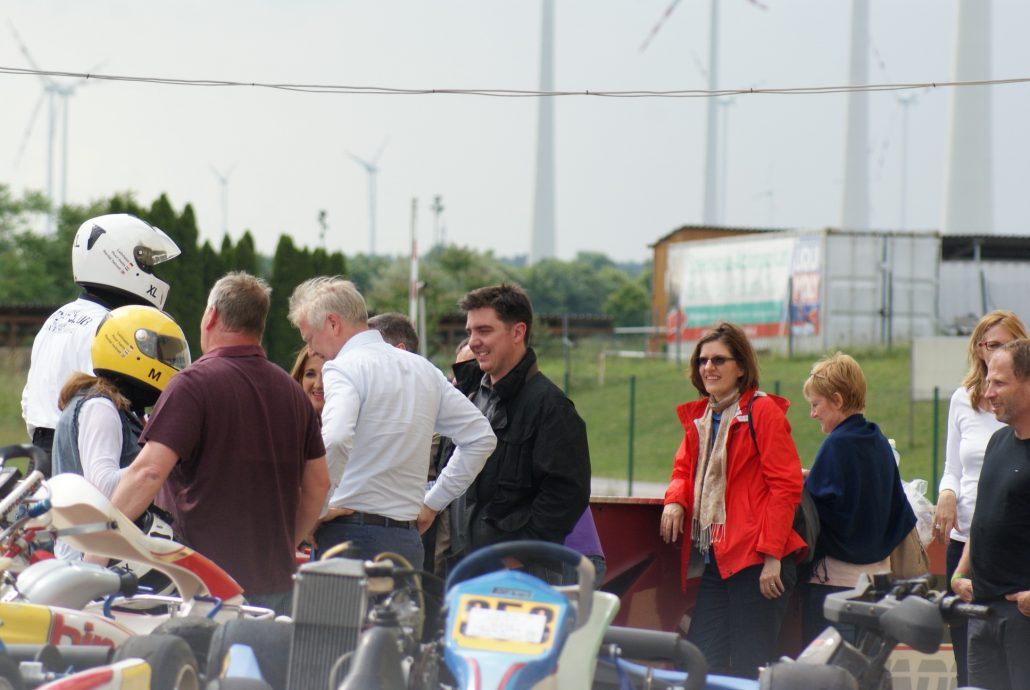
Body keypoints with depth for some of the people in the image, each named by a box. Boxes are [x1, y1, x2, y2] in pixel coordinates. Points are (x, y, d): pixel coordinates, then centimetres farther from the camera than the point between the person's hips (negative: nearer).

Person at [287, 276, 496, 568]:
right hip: (409, 540, 7)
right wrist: (432, 503, 18)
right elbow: (481, 437, 18)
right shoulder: (423, 369, 16)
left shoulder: (344, 368, -8)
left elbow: (334, 439, -27)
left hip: (351, 532, -7)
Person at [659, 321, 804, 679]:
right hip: (715, 559, 8)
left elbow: (786, 485, -10)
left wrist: (772, 555, -16)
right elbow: (685, 469, 26)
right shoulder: (698, 417, 17)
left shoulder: (763, 411, -6)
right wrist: (675, 499, 1)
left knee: (750, 668, -7)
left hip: (757, 561, -8)